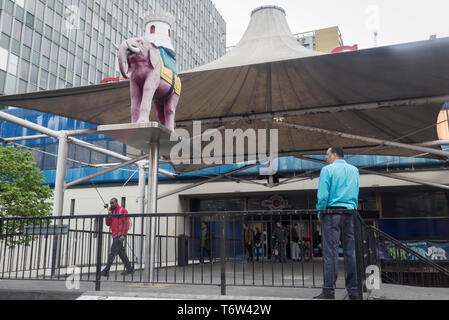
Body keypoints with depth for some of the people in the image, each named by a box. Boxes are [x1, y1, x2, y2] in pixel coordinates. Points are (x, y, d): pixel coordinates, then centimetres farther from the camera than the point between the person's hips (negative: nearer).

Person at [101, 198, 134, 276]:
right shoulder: (112, 212, 18)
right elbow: (108, 224, 13)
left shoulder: (122, 211, -6)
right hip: (114, 235, 8)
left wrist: (123, 235, -18)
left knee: (112, 253, -11)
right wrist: (108, 214, -1)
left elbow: (127, 223, -11)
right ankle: (129, 269, 19)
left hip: (120, 235, -8)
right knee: (121, 253, 12)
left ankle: (106, 271, -12)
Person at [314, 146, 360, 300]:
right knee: (351, 252, 5)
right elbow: (356, 195, 17)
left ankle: (329, 291, -6)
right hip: (350, 213, 5)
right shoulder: (354, 170, 16)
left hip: (332, 212, -5)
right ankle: (354, 290, 8)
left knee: (330, 252, -6)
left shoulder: (327, 169, -2)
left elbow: (323, 195, -9)